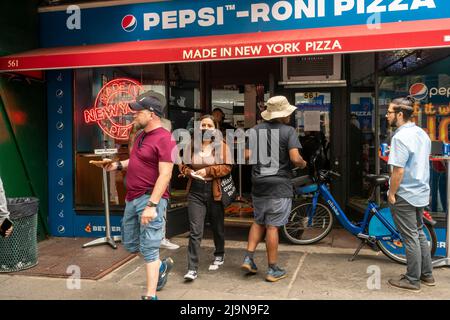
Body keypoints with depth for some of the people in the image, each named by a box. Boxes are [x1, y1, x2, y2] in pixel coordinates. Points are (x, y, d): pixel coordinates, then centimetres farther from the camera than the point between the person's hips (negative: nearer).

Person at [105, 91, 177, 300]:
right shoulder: (141, 136, 13)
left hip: (151, 198, -9)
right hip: (132, 198, 9)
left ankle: (150, 296, 11)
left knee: (148, 249, -2)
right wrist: (119, 165, 19)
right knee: (130, 245, 19)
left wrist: (152, 205, -26)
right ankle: (162, 266, 40)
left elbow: (165, 175, -22)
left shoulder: (164, 139, -16)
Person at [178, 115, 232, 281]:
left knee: (217, 227, 17)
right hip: (195, 191, 1)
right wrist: (189, 172, -8)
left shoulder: (221, 145, -1)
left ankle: (219, 255, 43)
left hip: (215, 191, -1)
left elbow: (226, 167, -9)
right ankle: (192, 269, -3)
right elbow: (183, 165, 13)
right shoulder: (192, 145, 7)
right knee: (195, 231, -6)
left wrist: (208, 171, -18)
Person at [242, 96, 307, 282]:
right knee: (272, 227, 1)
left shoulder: (255, 130, 4)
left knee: (258, 222, 20)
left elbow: (248, 155, -1)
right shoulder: (288, 131, -8)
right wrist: (303, 164, 4)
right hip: (279, 185, -4)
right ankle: (273, 270, 10)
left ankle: (248, 258, 14)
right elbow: (295, 159, -17)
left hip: (258, 183, 5)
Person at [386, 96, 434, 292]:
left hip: (405, 195, -9)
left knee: (410, 237, 1)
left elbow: (398, 170, -23)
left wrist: (391, 193, -13)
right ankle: (427, 275, 28)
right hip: (421, 193, 9)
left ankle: (413, 280, 12)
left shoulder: (400, 137, -20)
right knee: (419, 234, 18)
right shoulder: (422, 133, 8)